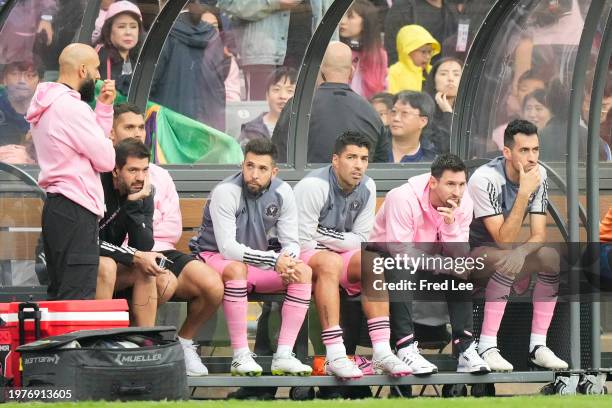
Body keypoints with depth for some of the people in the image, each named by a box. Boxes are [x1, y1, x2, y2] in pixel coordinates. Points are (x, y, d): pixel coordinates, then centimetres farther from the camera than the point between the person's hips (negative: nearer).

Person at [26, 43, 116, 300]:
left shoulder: (47, 104, 16)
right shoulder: (72, 107, -16)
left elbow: (91, 142, 19)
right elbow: (106, 160, -13)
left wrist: (104, 107, 12)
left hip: (56, 208, 10)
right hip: (76, 211, -10)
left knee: (58, 295, 12)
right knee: (77, 298, -12)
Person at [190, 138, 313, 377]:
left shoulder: (282, 193, -4)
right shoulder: (226, 192, -21)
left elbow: (291, 243, -3)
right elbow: (227, 248, -28)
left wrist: (286, 262, -28)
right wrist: (273, 260, -34)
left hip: (257, 262, 6)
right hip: (214, 257, -6)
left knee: (303, 272, -17)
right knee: (236, 268, -40)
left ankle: (283, 355, -23)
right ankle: (240, 356, -37)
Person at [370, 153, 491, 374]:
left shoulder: (463, 203, -11)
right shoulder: (404, 198, -29)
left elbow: (459, 257, -13)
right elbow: (400, 252, -33)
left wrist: (451, 223, -30)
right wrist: (447, 264, -32)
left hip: (425, 259, 6)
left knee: (461, 274, -18)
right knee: (400, 270, -37)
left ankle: (465, 348, -21)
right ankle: (406, 349, -40)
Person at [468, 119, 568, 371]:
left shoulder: (538, 175, -7)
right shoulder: (486, 180, -26)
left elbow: (539, 235, -7)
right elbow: (504, 241, -30)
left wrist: (521, 252, -30)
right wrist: (524, 193, -35)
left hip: (506, 249, 6)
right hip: (471, 251, -6)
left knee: (552, 257, -20)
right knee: (508, 260, -35)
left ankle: (538, 346, -16)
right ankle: (487, 348, -33)